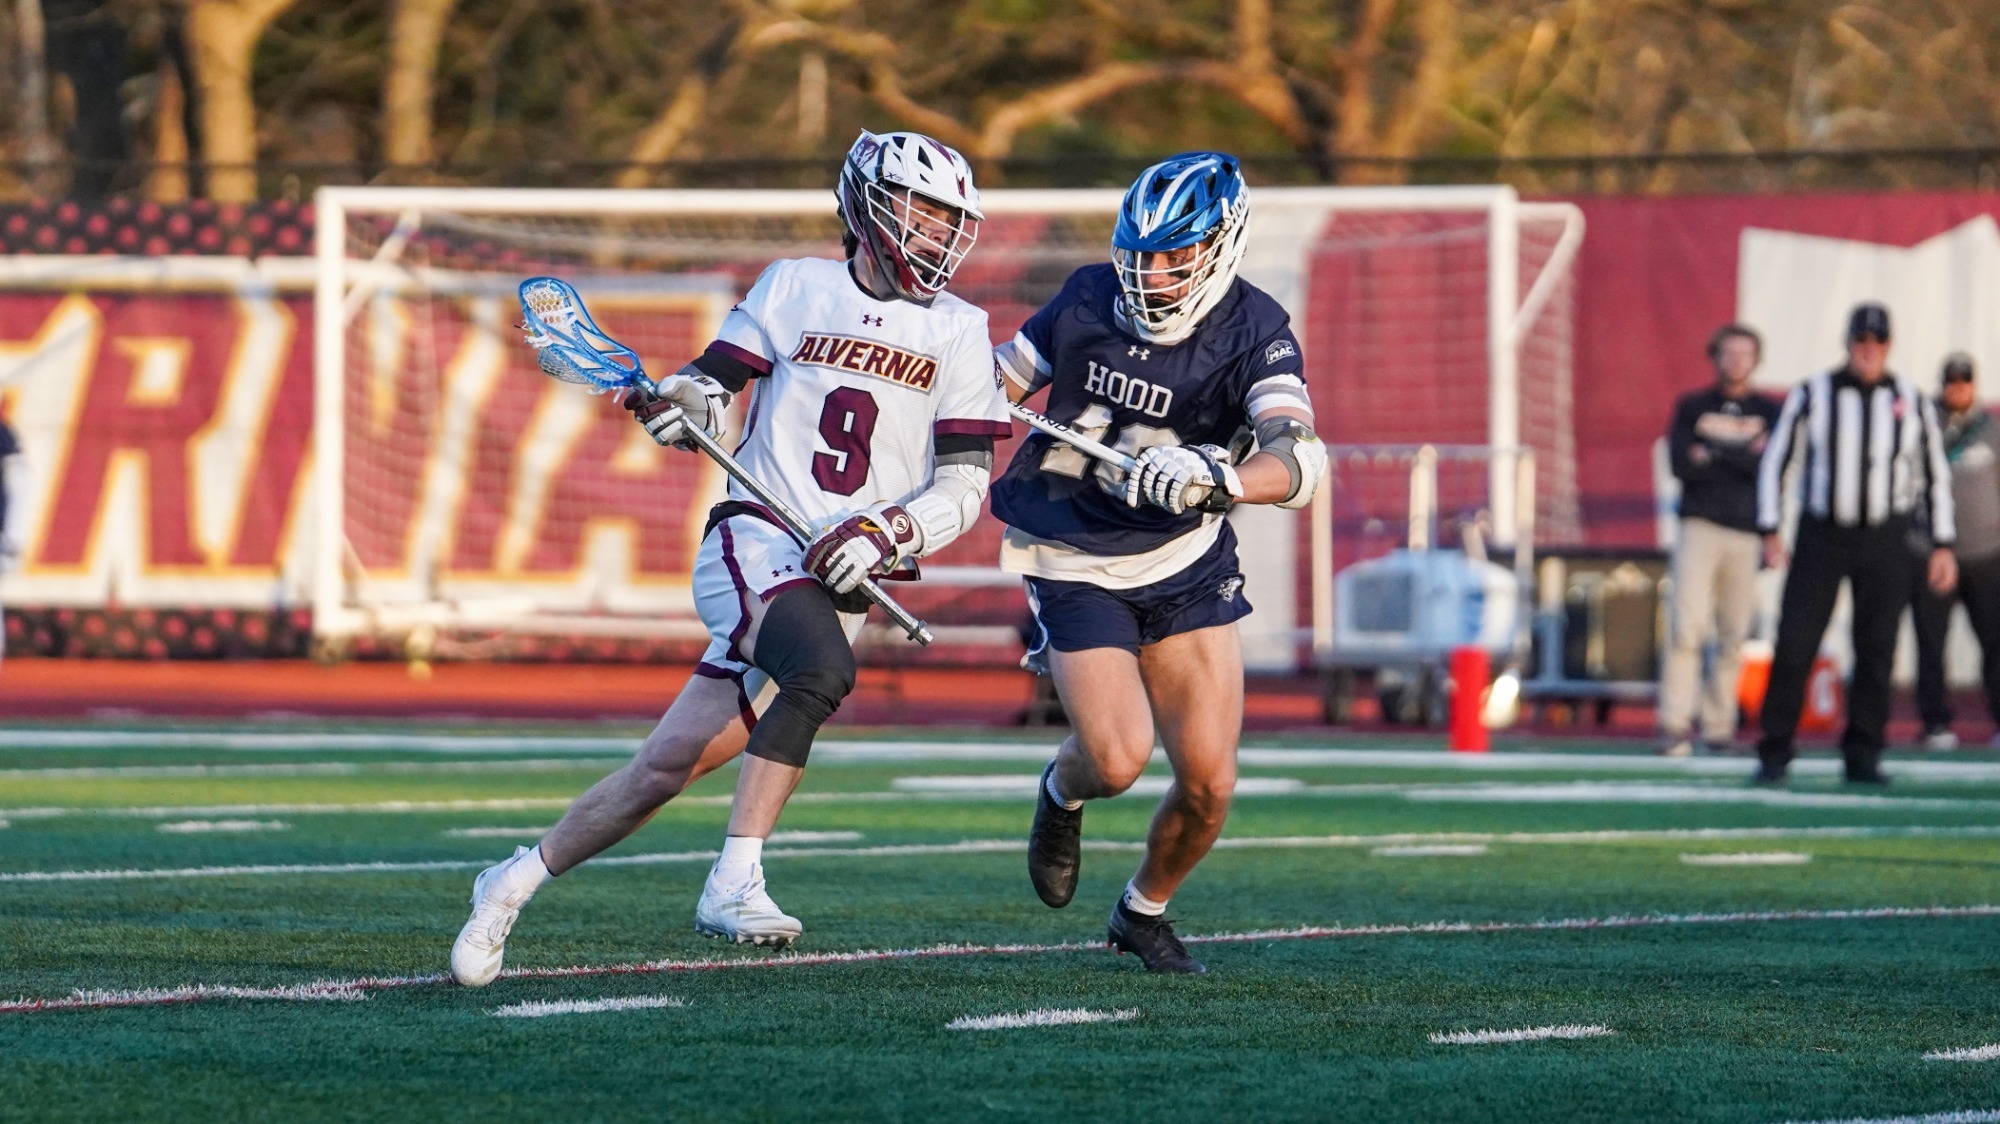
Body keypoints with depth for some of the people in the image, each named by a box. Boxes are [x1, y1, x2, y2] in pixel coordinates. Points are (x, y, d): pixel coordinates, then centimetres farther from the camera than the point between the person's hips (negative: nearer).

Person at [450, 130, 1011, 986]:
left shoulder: (959, 332, 9)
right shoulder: (795, 288, 7)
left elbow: (963, 487, 5)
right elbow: (710, 391, 11)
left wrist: (887, 532, -13)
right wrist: (673, 405, -13)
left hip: (842, 580, 3)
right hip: (755, 540, -3)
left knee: (671, 766, -3)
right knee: (823, 669, -34)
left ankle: (518, 881, 13)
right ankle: (734, 881, -30)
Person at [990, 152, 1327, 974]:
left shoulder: (1253, 333, -16)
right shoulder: (1090, 298, -8)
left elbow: (1299, 460, -34)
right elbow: (1003, 382, 11)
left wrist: (1212, 476, -53)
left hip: (1187, 567, 0)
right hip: (1076, 570, 0)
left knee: (1209, 784, -4)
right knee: (1117, 761, -15)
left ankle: (1145, 912, 27)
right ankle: (1062, 793, 23)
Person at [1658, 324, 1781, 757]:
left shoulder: (1767, 413, 13)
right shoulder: (1692, 407, 11)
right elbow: (1681, 463, -3)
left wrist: (1713, 452, -10)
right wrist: (1743, 457, -7)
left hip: (1748, 532, 2)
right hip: (1700, 525, -2)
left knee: (1734, 636, 0)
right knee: (1688, 627, -13)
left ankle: (1718, 723, 6)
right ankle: (1674, 725, -17)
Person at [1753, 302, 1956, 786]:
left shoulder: (1912, 403, 3)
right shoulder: (1811, 396, -2)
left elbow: (1936, 476, 9)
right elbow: (1774, 461, 2)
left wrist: (1943, 546, 4)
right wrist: (1770, 534, -5)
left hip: (1885, 543, 1)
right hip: (1821, 537, -1)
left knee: (1876, 651, 1)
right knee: (1794, 645, -7)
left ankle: (1862, 758, 10)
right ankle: (1774, 756, -1)